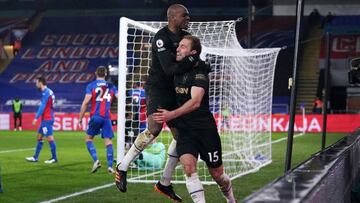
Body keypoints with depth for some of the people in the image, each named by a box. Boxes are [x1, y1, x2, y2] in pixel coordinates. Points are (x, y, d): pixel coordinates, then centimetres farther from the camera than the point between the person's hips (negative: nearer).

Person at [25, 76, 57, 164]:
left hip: (47, 119, -10)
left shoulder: (46, 92, -15)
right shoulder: (48, 91, 14)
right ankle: (35, 157, 16)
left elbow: (42, 106, -20)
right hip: (45, 119, 10)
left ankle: (54, 158, -2)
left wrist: (36, 118, -20)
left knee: (49, 138, -6)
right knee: (39, 136, 12)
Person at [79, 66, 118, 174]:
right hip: (107, 118, 2)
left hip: (95, 116, -2)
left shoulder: (91, 86, 2)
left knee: (88, 138, 12)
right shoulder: (111, 86, 11)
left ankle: (96, 160, -6)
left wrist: (80, 118, -1)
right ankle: (110, 166, -5)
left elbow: (85, 102, -5)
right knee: (108, 141, 2)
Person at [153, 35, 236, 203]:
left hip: (205, 129, -5)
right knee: (188, 165, -20)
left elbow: (195, 102, -33)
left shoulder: (200, 74, -17)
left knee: (217, 174, 8)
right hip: (185, 129, 5)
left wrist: (171, 115, -44)